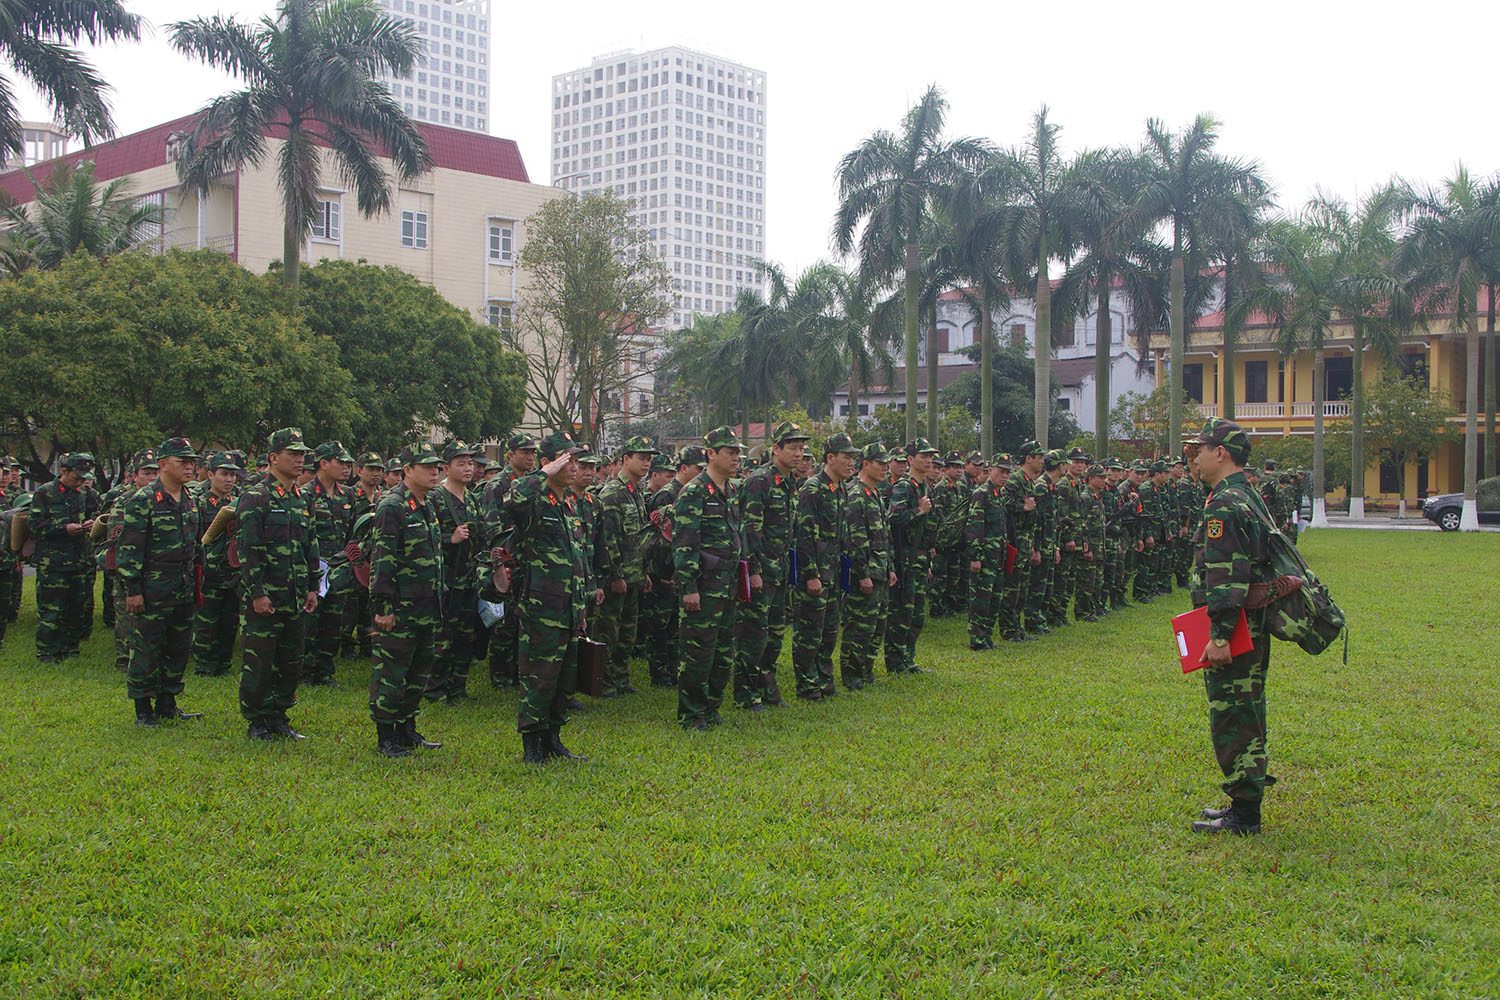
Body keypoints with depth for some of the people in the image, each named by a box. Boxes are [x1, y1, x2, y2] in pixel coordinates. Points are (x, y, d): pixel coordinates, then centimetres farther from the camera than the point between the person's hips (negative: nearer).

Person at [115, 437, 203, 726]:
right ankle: (143, 710, 10)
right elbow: (128, 549, -12)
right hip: (152, 592, -7)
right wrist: (132, 590, -15)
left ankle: (167, 703, 24)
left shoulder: (190, 501, 12)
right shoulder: (143, 501, -10)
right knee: (147, 650, 0)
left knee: (180, 649, 11)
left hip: (183, 593, 7)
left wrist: (197, 582, 20)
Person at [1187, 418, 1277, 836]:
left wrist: (1220, 636, -25)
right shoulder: (1250, 497, 16)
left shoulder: (1224, 506, -17)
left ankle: (1243, 814, 1)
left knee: (1231, 719, -4)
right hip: (1253, 628, 10)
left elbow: (1226, 578, -24)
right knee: (1246, 715, 16)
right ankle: (1246, 801, 24)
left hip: (1232, 631, -10)